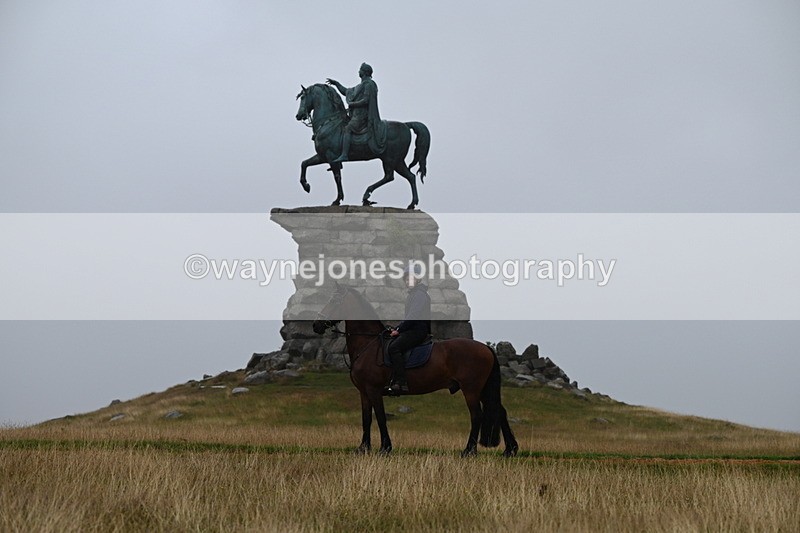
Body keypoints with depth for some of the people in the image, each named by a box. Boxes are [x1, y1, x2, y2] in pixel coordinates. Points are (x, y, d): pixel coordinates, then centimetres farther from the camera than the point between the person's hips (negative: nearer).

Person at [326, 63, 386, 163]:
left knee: (347, 129, -25)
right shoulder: (361, 86, 23)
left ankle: (344, 155, -37)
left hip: (362, 115, -10)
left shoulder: (369, 84, -7)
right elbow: (346, 92, 32)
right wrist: (336, 83, 28)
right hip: (357, 114, 10)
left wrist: (352, 104, -11)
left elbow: (366, 100, -18)